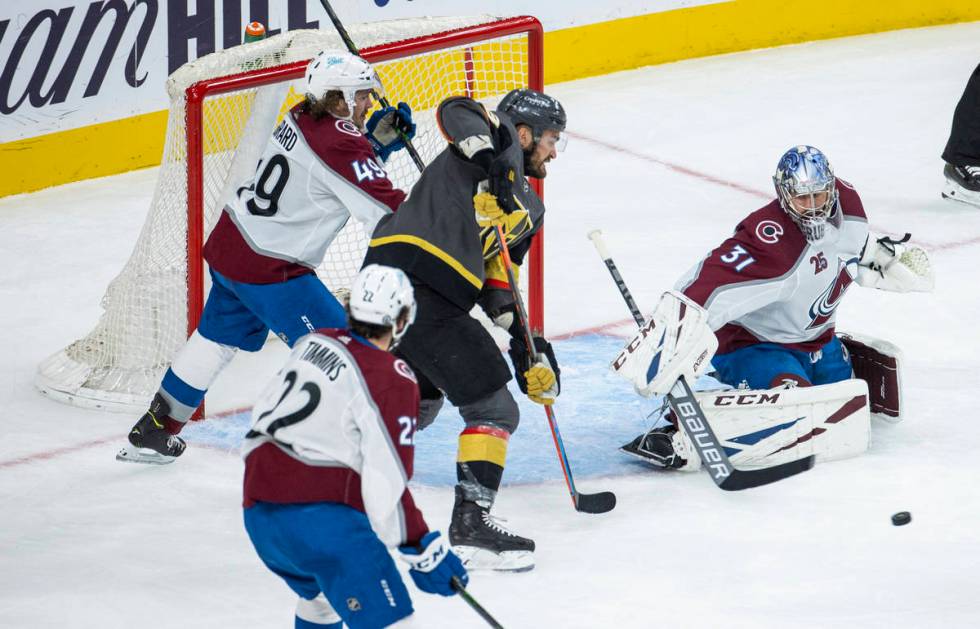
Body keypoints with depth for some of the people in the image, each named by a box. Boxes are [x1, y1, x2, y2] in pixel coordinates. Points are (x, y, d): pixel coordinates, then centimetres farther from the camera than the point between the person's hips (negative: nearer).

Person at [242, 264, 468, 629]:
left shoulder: (316, 342, 12)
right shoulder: (393, 381, -9)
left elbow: (264, 412, 23)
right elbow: (387, 482, -14)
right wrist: (423, 552, -9)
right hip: (318, 519, -8)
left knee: (322, 593, 34)